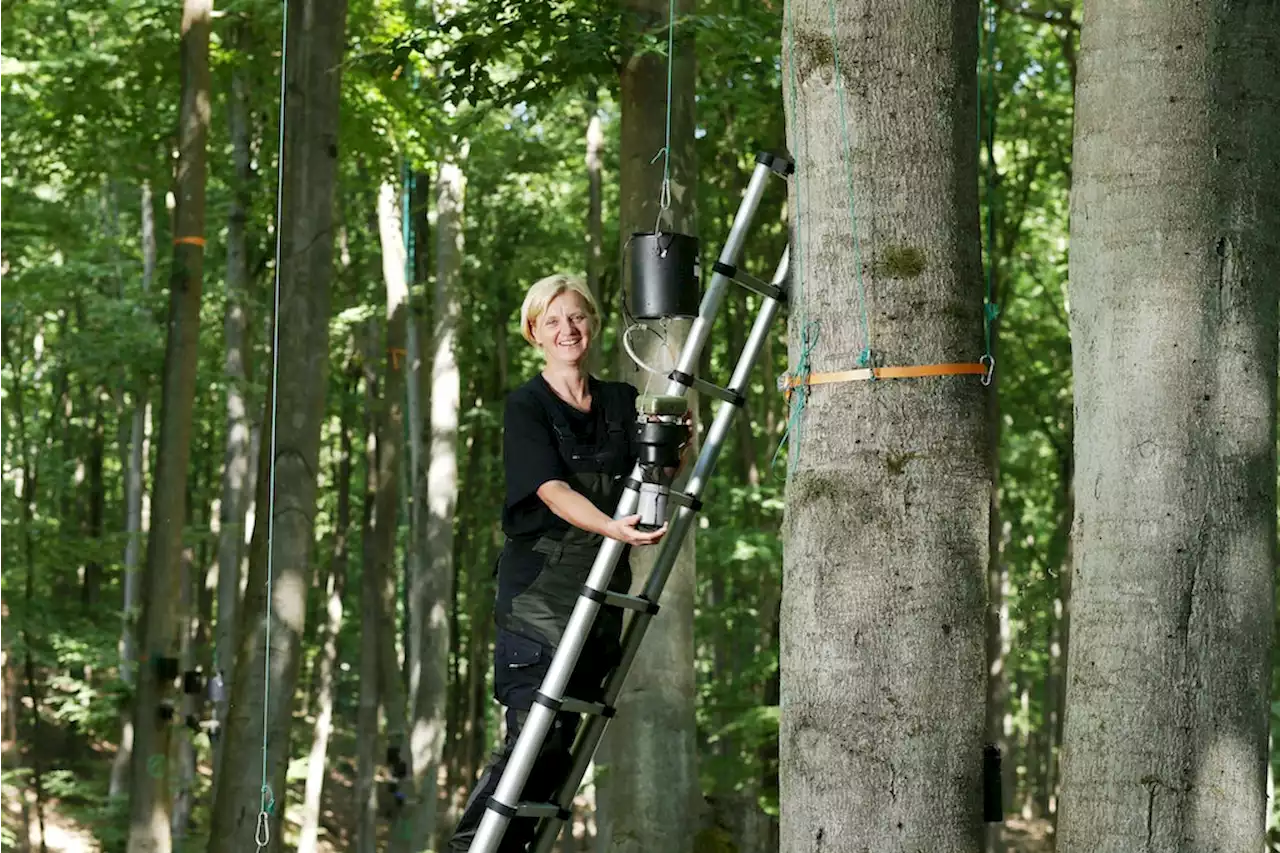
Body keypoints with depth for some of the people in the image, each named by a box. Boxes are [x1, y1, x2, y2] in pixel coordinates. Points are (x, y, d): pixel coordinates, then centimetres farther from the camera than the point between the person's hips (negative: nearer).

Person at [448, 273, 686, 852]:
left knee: (561, 742, 4)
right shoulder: (527, 406, -3)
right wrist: (611, 527, -34)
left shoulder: (623, 402, 12)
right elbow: (553, 491, -17)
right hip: (538, 591, -5)